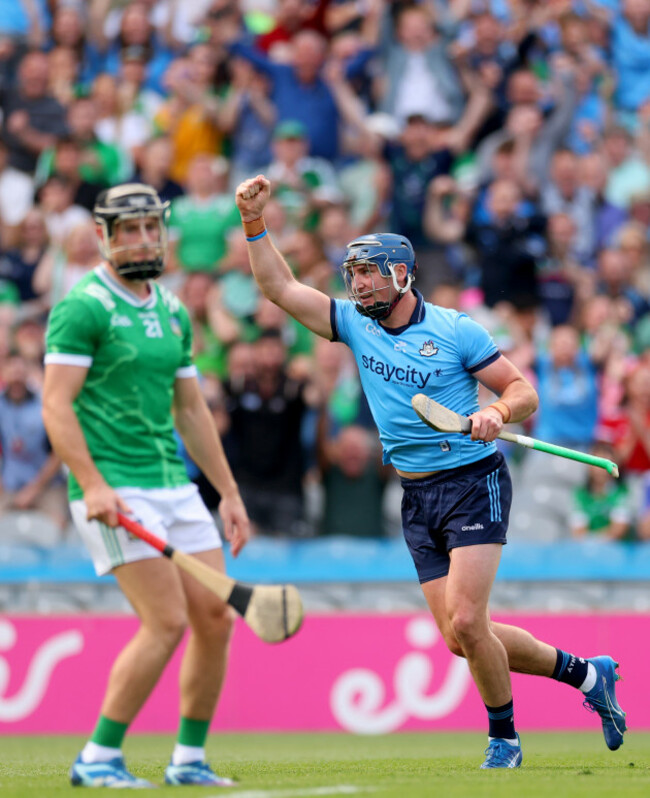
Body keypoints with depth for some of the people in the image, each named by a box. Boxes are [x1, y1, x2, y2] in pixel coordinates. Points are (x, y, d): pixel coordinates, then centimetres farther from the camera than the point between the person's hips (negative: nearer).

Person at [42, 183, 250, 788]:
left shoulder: (172, 313, 16)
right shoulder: (83, 308, -8)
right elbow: (56, 406, -14)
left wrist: (229, 493, 19)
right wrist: (93, 485, -25)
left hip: (174, 485, 8)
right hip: (115, 491, -8)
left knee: (216, 617, 1)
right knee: (167, 620, -15)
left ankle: (189, 759, 13)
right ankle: (98, 759, -5)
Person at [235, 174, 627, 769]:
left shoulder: (455, 330, -7)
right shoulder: (354, 324, 6)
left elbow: (523, 390, -4)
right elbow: (280, 287, 1)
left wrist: (497, 413, -25)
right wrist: (254, 221, -11)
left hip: (473, 483, -6)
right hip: (417, 498, 6)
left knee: (465, 622, -18)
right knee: (461, 638, 1)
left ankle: (504, 740, 0)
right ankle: (584, 672, 19)